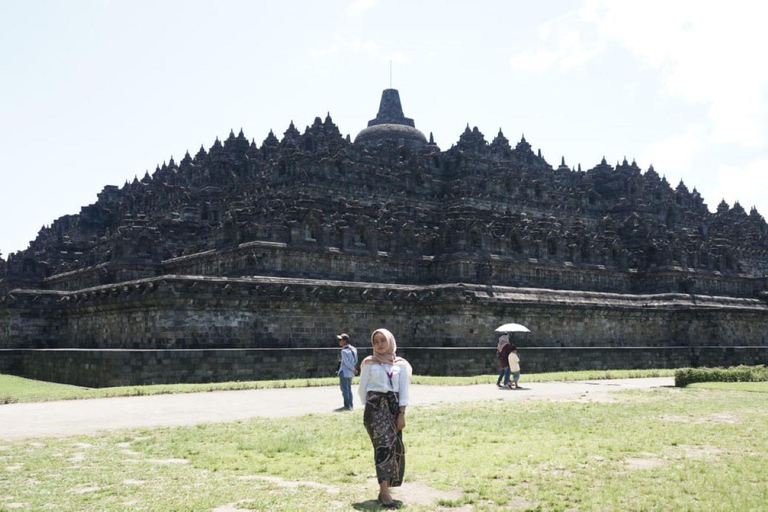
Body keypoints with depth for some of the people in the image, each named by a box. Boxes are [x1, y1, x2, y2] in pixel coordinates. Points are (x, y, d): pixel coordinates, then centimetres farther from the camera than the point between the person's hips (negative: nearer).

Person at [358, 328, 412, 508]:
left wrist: (401, 413, -4)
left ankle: (385, 487, 15)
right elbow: (362, 389, 9)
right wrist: (369, 407, 7)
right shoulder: (369, 363, 5)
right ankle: (384, 492, -20)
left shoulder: (400, 364, 9)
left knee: (395, 447, 1)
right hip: (376, 406, -3)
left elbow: (403, 390, 4)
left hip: (394, 406, 3)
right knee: (384, 445, -16)